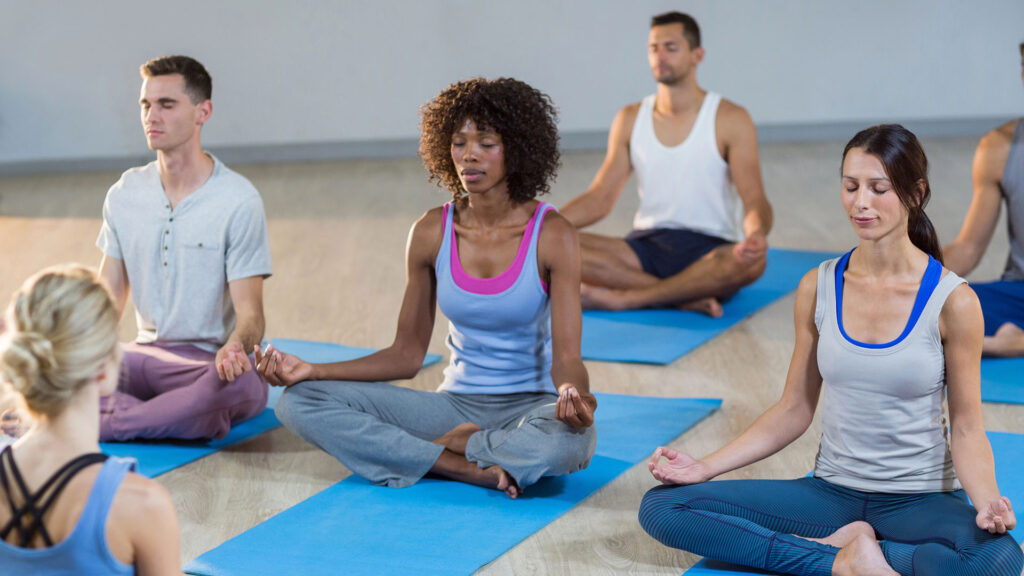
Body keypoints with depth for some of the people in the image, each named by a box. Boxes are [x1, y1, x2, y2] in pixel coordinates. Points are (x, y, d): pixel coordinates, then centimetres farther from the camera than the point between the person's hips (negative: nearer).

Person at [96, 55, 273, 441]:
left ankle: (104, 423, -25)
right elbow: (108, 299, 11)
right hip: (149, 353, 4)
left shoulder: (238, 200, -9)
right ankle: (187, 418, -25)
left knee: (239, 384, -39)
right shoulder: (124, 195, 7)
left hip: (211, 362, -4)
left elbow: (250, 314, -11)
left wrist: (234, 347, -35)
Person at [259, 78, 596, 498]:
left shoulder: (551, 235, -9)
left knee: (568, 439, -42)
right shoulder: (432, 233, 1)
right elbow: (407, 354, 5)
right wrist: (312, 371, -7)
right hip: (456, 405, 3)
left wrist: (573, 394, -39)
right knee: (300, 401, -15)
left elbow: (566, 356, -14)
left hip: (531, 406, -3)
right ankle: (467, 468, -22)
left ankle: (444, 449, -13)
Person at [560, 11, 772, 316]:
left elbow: (754, 200, -11)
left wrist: (756, 234, -35)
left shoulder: (730, 120, -3)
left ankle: (623, 298, -28)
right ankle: (688, 298, -28)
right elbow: (600, 198, 8)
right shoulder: (630, 119, 10)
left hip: (708, 248, -3)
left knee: (750, 261, -39)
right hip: (646, 246, 3)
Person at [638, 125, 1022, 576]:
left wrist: (987, 502, -25)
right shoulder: (818, 288, 1)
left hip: (923, 499, -3)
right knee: (660, 507, -13)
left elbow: (966, 428, -5)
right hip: (832, 490, 3)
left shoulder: (952, 300, -9)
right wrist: (705, 467, -4)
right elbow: (795, 409, 6)